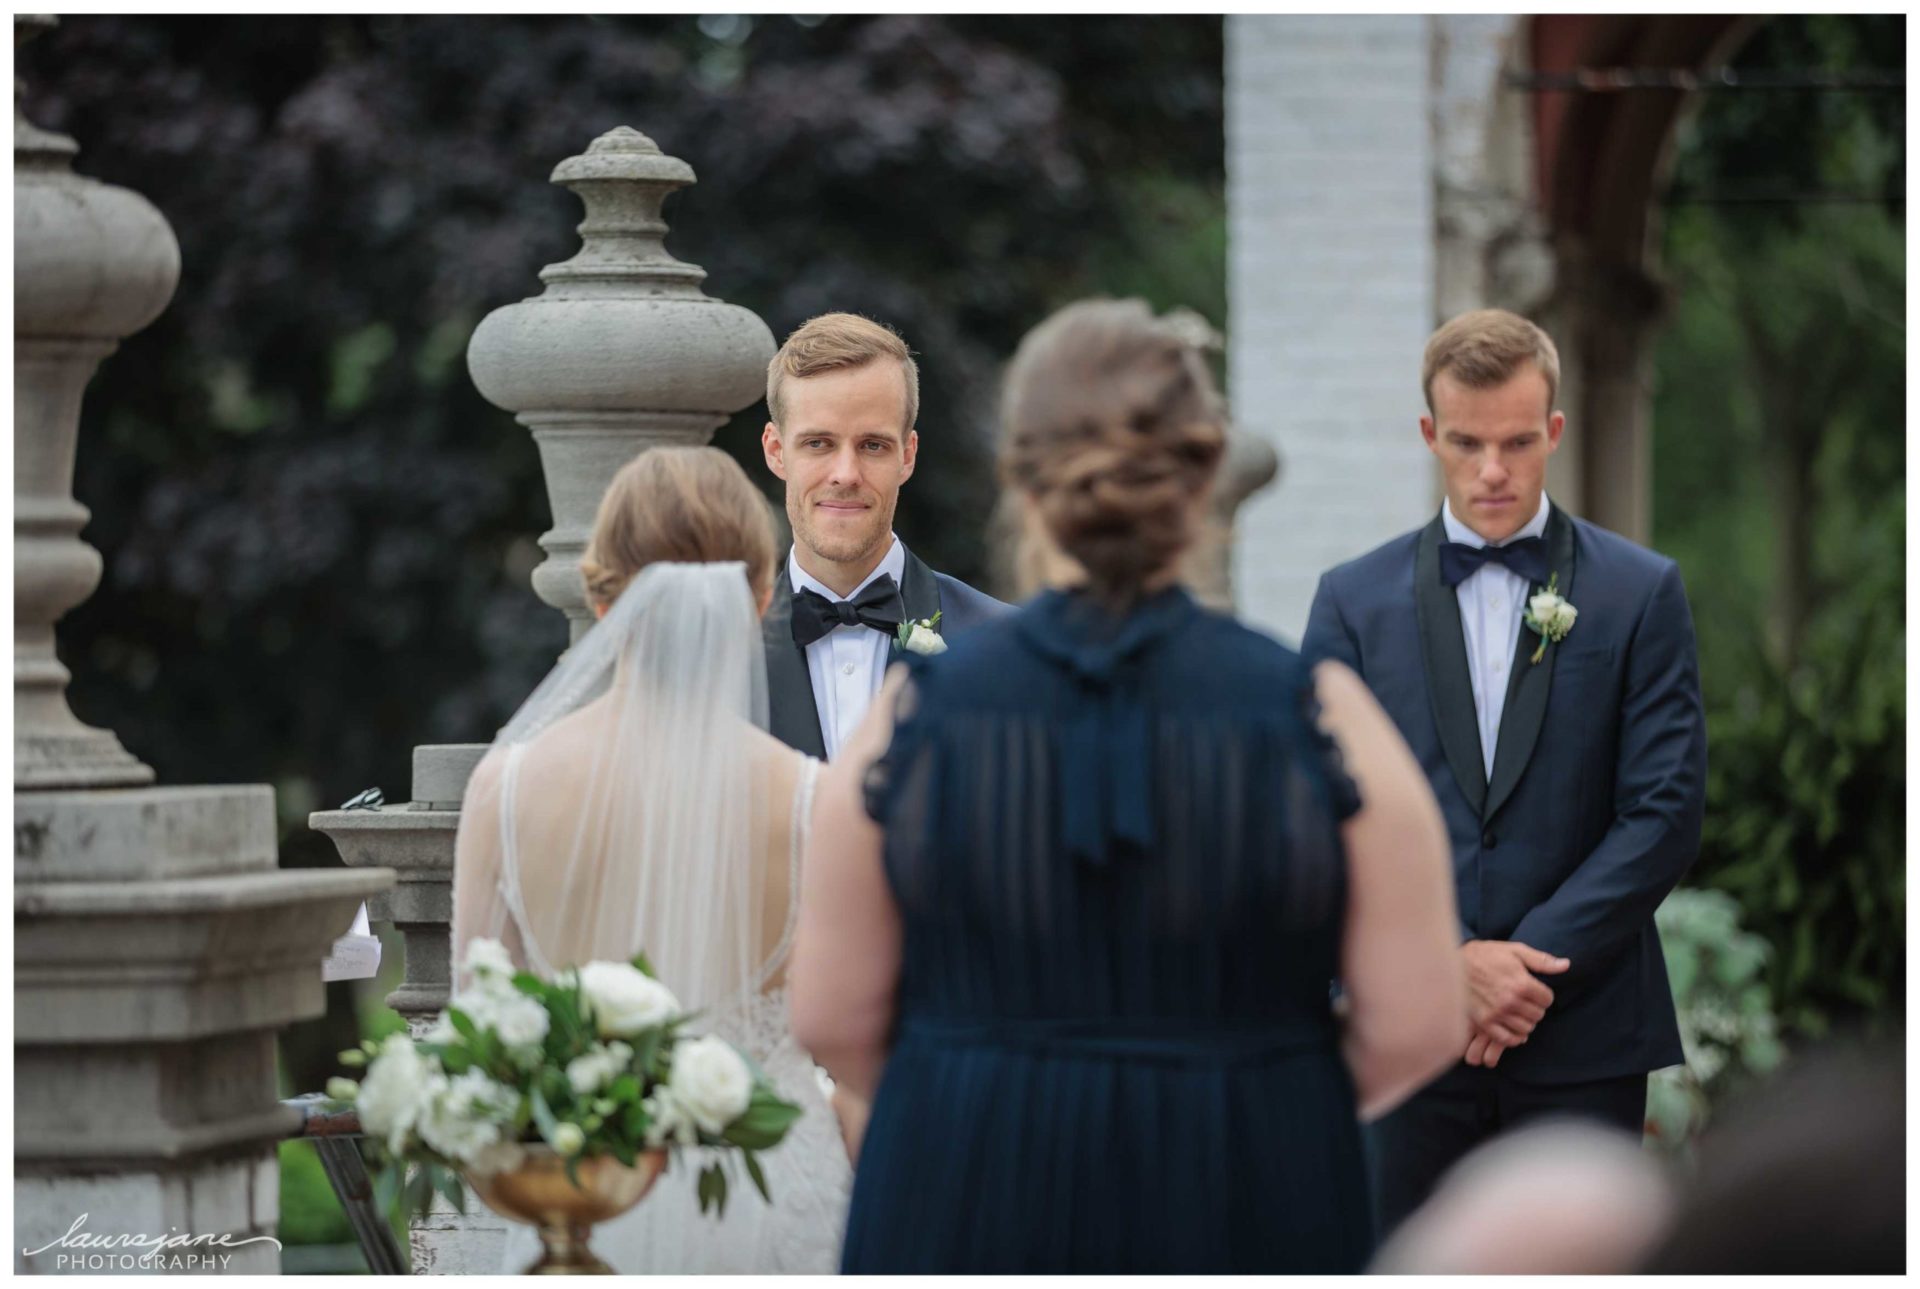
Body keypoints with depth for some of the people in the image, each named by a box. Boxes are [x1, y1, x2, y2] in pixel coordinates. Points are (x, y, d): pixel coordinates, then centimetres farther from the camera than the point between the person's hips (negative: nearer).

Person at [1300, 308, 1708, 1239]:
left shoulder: (1639, 595, 3)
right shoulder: (1355, 602, 7)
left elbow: (1665, 813, -3)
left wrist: (1530, 965, -11)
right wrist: (1450, 961, -12)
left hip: (1583, 1040, -1)